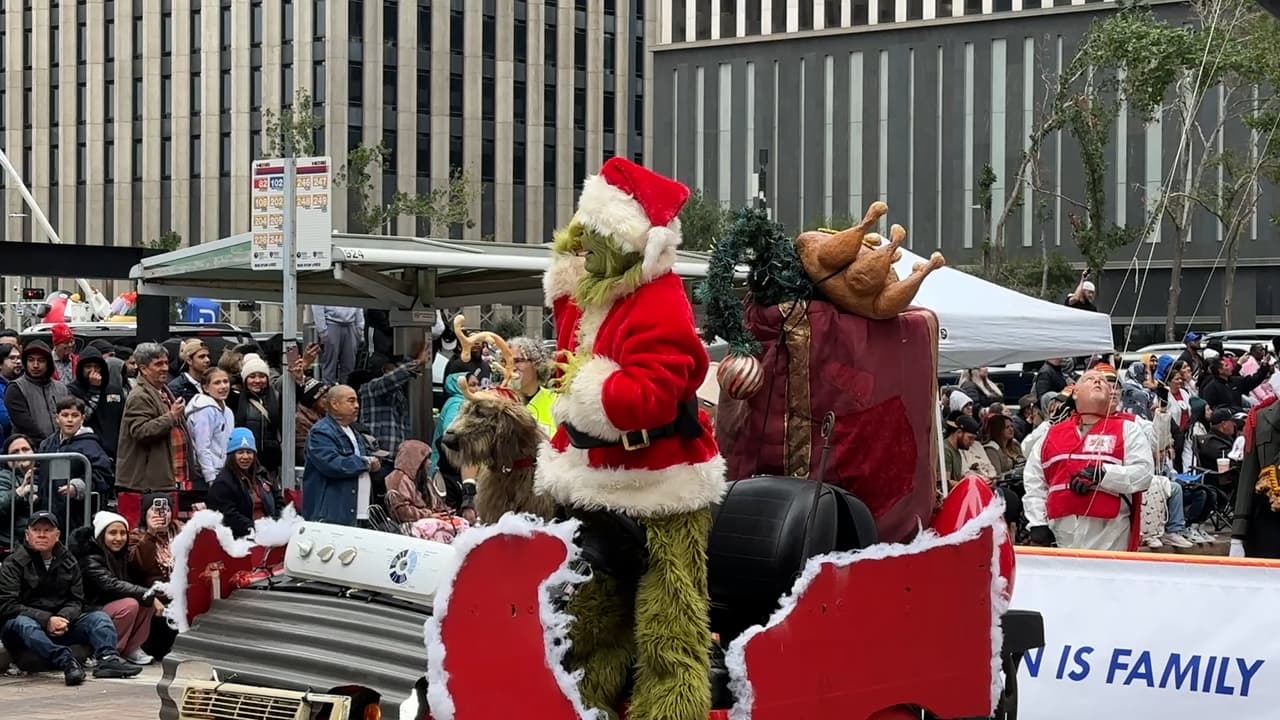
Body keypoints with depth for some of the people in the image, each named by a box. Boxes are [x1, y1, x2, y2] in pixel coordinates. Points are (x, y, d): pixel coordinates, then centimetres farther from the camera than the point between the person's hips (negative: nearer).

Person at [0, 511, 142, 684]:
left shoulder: (68, 562, 10)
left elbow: (76, 600, 6)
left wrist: (63, 618, -19)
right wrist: (46, 620, -24)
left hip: (60, 622, 4)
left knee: (98, 617, -14)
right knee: (24, 624, -37)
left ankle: (108, 658, -43)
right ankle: (65, 661, -56)